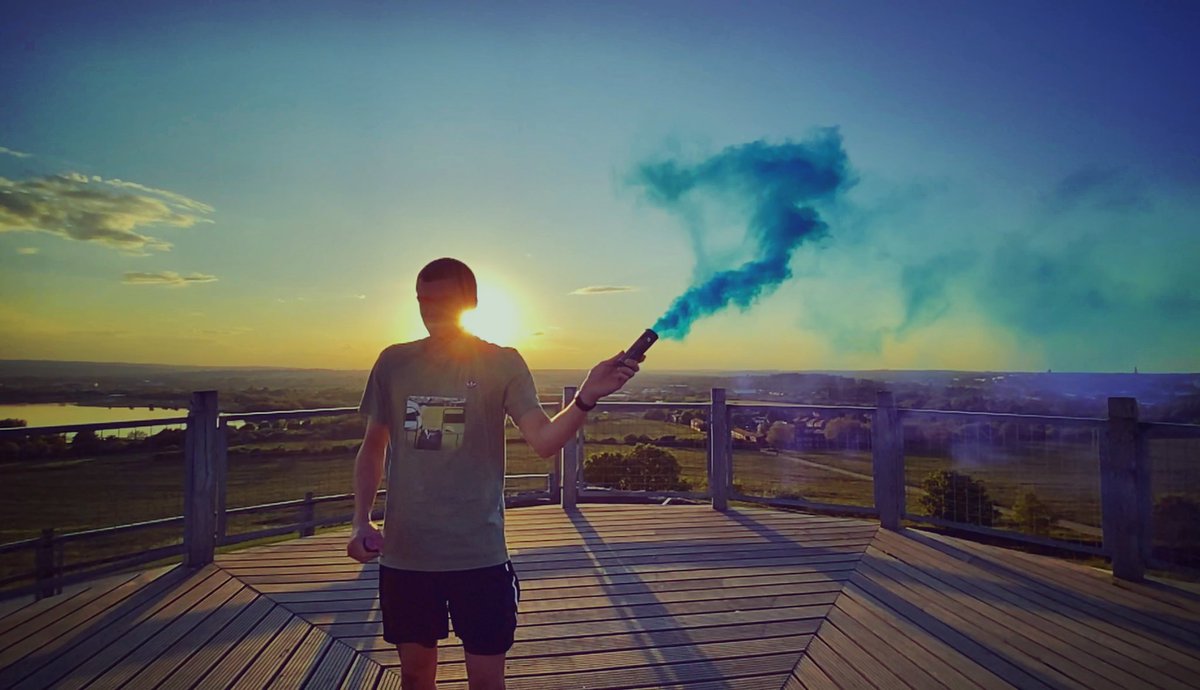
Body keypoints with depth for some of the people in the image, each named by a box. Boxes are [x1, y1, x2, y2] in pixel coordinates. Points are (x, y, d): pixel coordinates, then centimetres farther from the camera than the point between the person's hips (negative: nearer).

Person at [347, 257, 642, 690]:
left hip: (479, 554, -2)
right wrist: (361, 521, -1)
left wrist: (587, 397, -37)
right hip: (404, 553, 3)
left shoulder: (502, 364, -7)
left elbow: (544, 441, -19)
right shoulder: (393, 362, 1)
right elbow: (373, 447, 9)